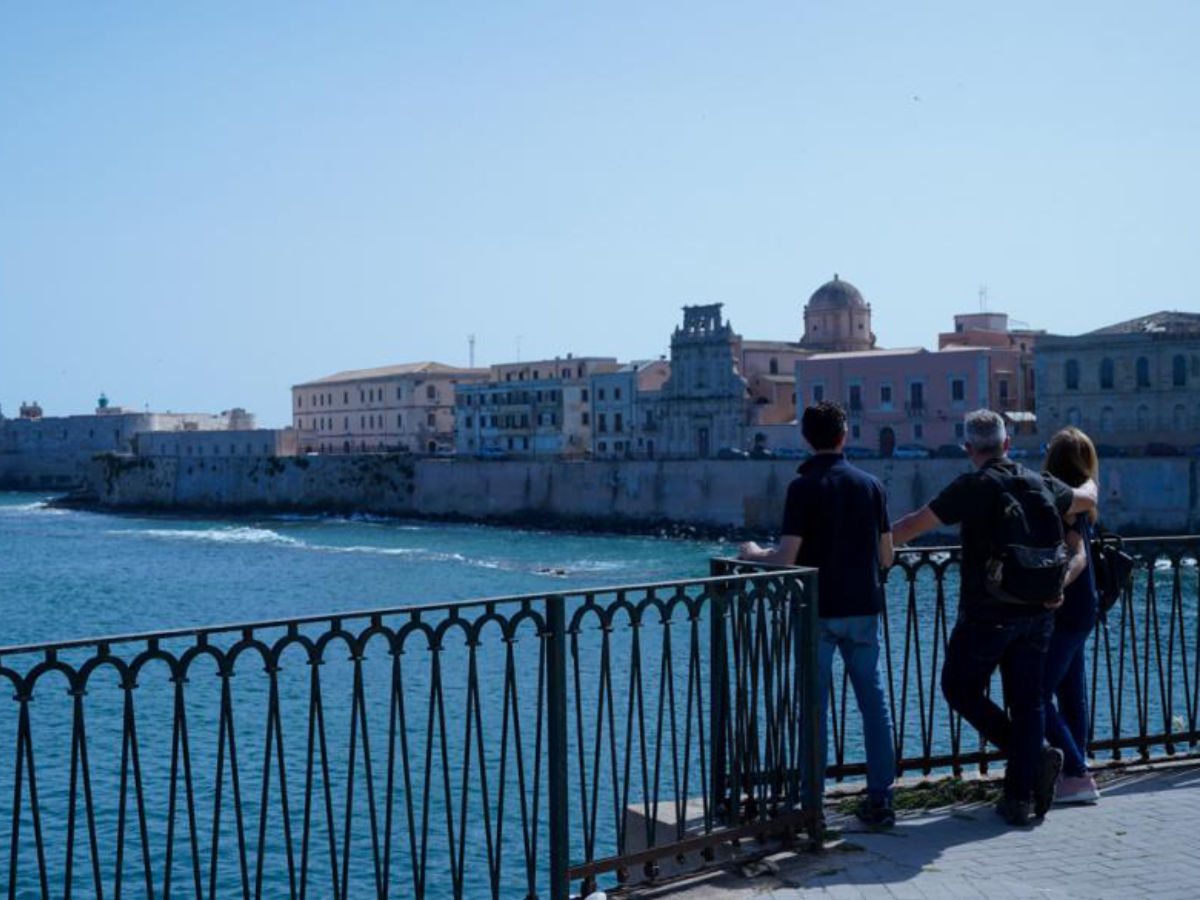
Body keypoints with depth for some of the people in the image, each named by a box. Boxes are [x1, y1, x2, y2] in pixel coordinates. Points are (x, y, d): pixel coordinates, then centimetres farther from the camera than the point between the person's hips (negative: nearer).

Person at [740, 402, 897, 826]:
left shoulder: (803, 487, -9)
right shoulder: (870, 484, 4)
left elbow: (786, 559, -14)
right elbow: (886, 557, 6)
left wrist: (755, 553, 6)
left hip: (819, 611, -3)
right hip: (864, 608, 3)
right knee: (873, 700, 9)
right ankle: (880, 797, 10)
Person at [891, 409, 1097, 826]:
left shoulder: (973, 487, -10)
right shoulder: (1042, 485, 7)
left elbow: (915, 525, -9)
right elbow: (1087, 500, 27)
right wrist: (1089, 482, 50)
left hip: (987, 614, -5)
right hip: (1038, 612, 6)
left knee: (960, 687, 10)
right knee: (1027, 701, 10)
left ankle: (1034, 757, -1)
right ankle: (1021, 798, 10)